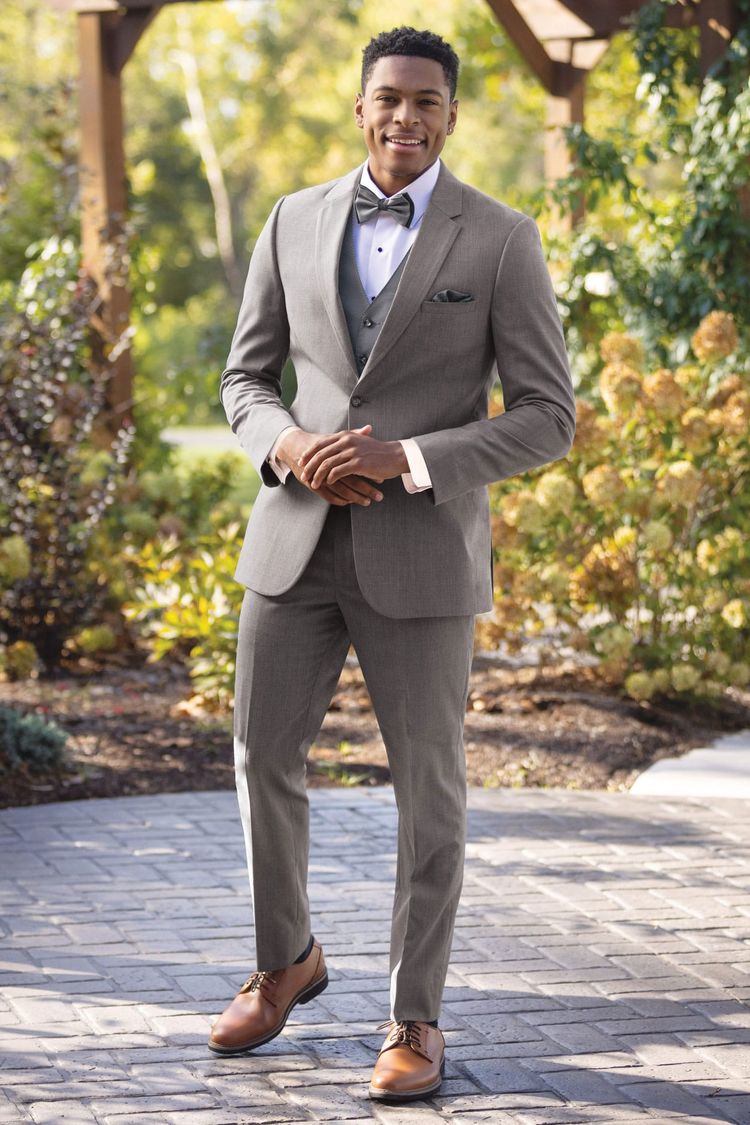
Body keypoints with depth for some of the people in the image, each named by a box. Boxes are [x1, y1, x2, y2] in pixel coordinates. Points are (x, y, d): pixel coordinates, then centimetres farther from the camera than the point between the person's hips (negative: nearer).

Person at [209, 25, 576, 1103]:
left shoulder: (501, 241, -5)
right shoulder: (296, 222, 5)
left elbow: (547, 418, -8)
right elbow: (247, 379, 11)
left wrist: (403, 460, -20)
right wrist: (291, 447, -13)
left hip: (422, 549, -3)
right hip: (295, 538, 3)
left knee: (429, 789, 3)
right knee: (264, 760, 9)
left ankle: (415, 1021, 16)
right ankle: (287, 959, 33)